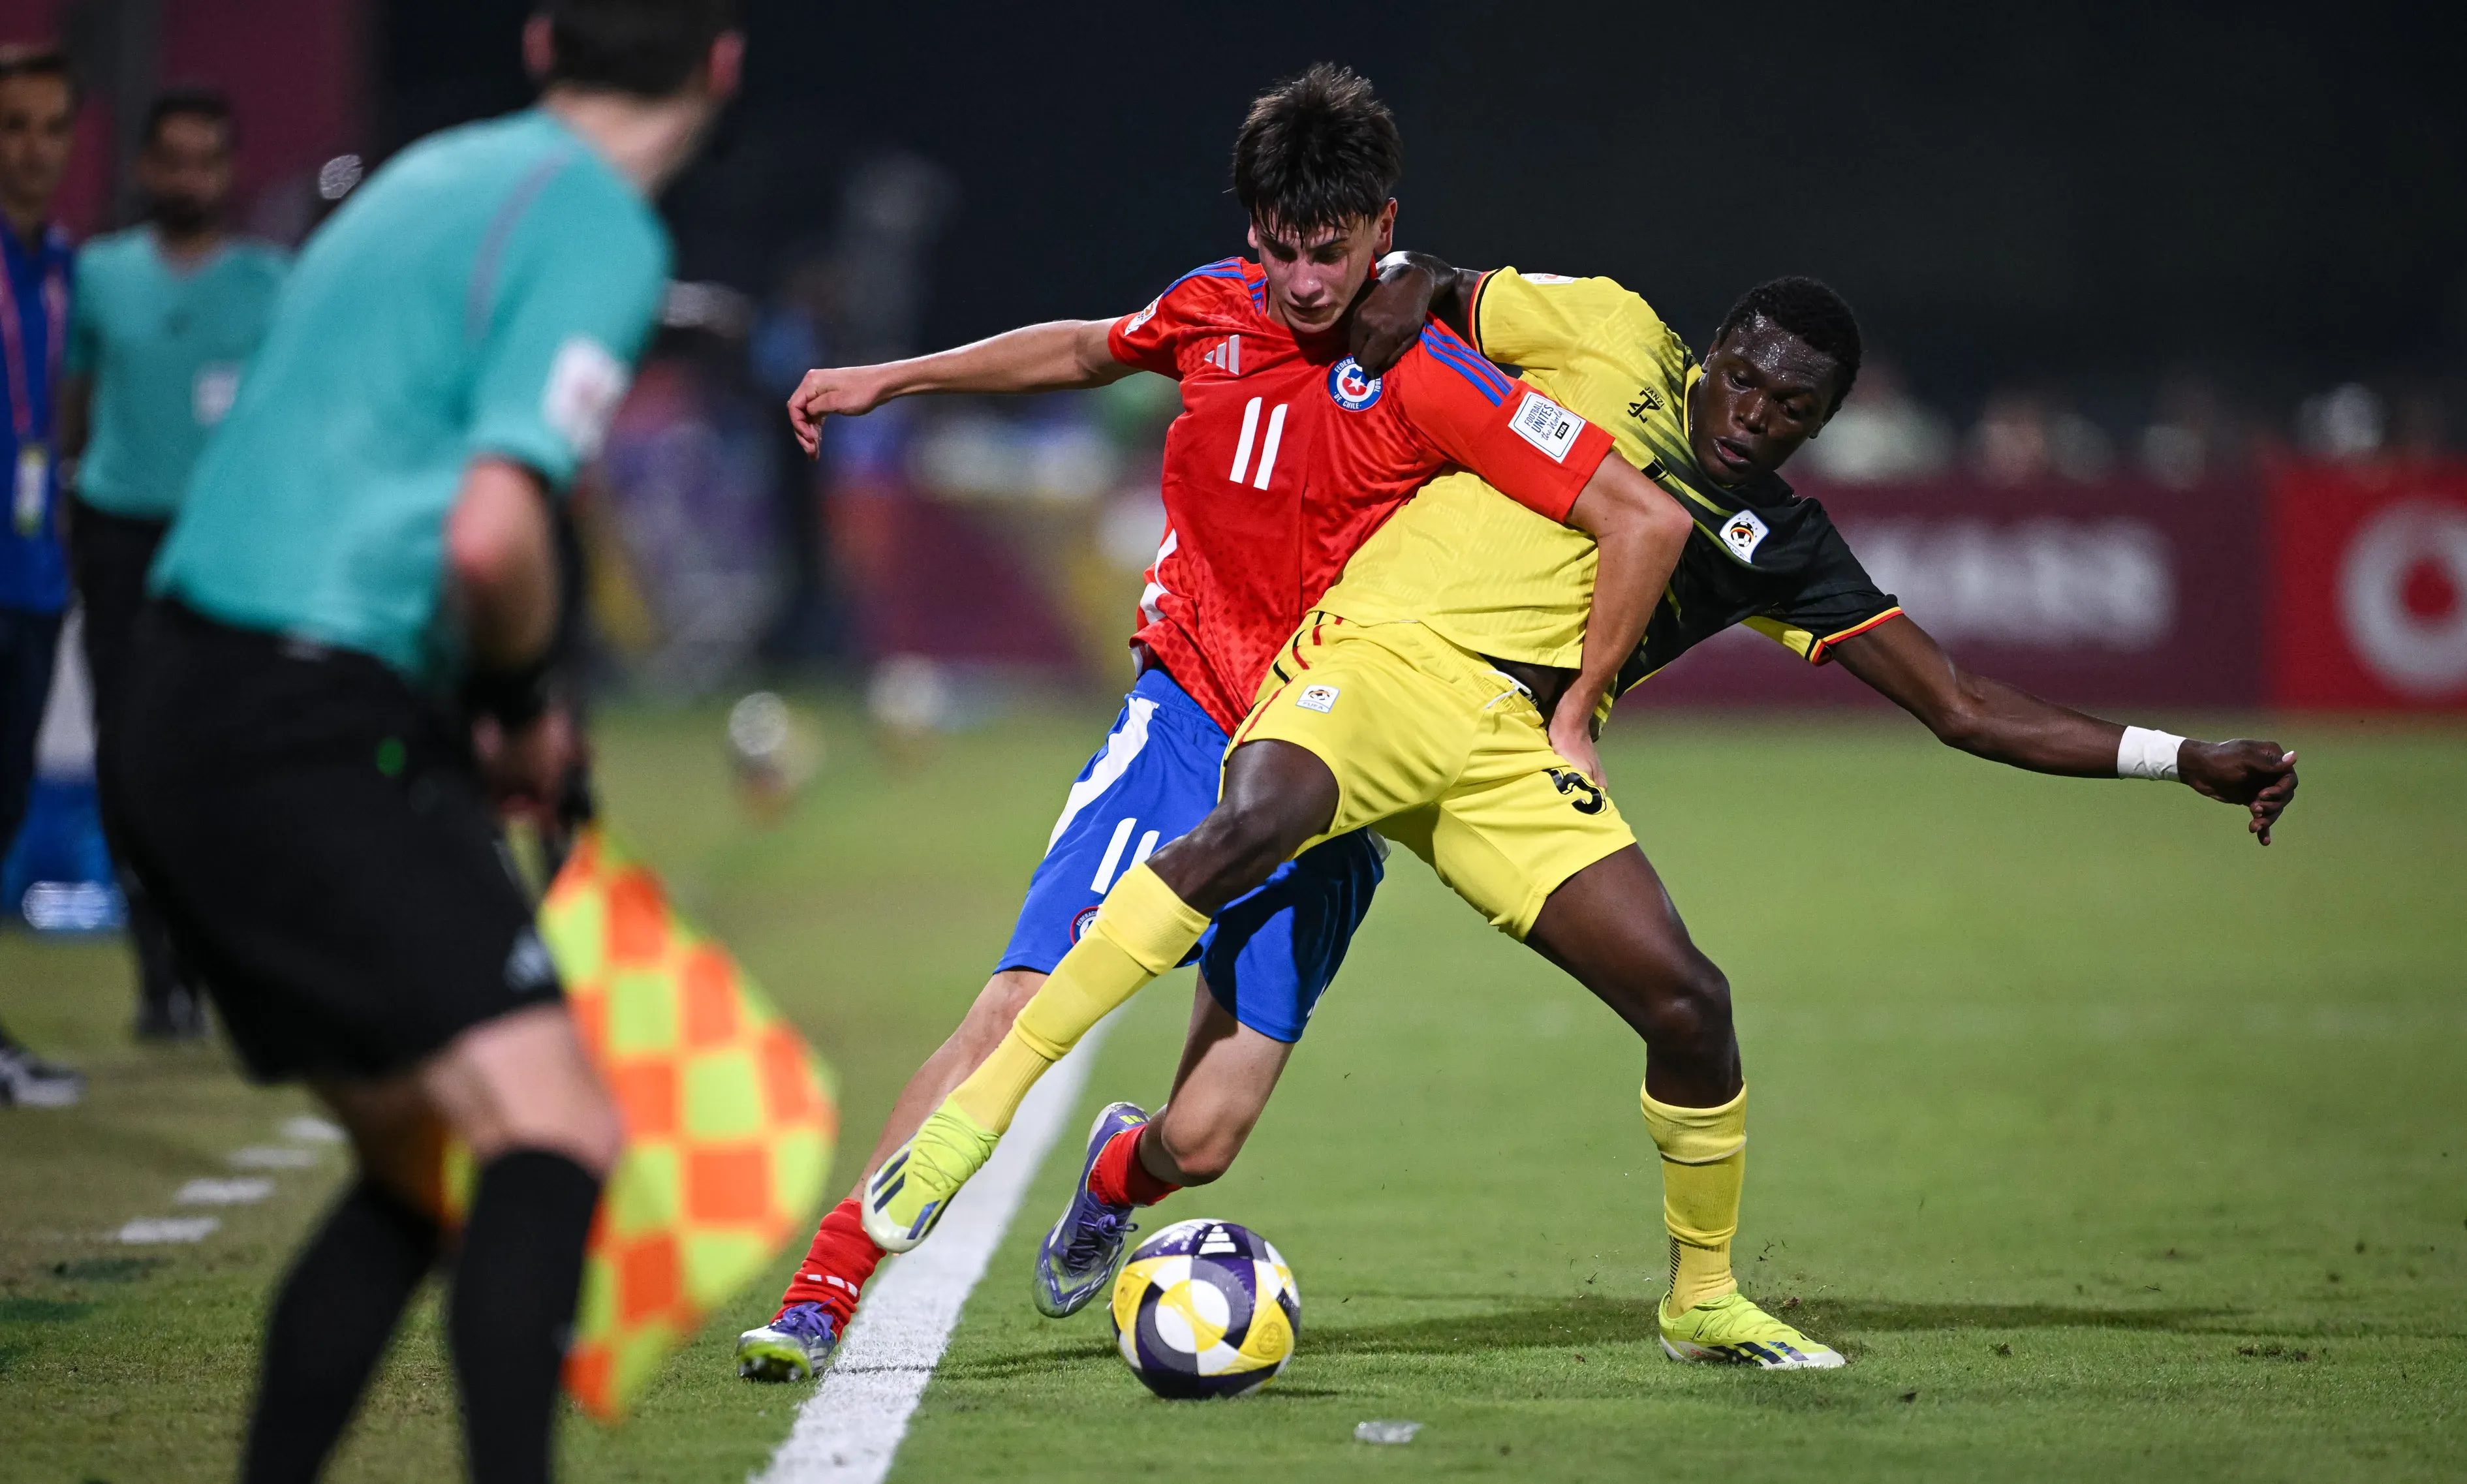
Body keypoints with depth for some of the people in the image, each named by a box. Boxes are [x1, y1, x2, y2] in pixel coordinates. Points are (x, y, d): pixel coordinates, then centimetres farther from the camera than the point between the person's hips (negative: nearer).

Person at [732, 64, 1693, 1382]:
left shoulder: (1432, 381, -16)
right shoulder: (1212, 310, 0)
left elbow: (1647, 521, -17)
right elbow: (1087, 349, 24)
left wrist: (1573, 714, -10)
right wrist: (890, 380, 26)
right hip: (1183, 716, 3)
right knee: (1019, 1005, -16)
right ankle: (824, 1290, -9)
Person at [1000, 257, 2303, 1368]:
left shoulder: (1780, 548, 16)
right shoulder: (1606, 335, 10)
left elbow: (1965, 710, 15)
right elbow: (1424, 289, 24)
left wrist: (2182, 760, 10)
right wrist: (1401, 292, -1)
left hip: (1513, 749, 4)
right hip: (1375, 665, -4)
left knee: (1687, 1001, -10)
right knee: (1249, 830, -35)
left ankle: (1702, 1302, 16)